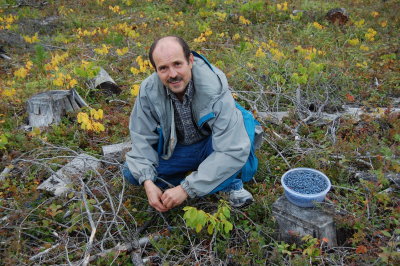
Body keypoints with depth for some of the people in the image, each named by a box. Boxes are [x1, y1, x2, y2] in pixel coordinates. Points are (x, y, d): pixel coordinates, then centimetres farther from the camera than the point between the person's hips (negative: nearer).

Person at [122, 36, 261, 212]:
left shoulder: (214, 90, -33)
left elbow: (234, 150, -37)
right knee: (132, 172, -15)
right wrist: (148, 182, -26)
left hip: (211, 146, -3)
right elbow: (142, 138, -10)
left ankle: (232, 183, -8)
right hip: (176, 149, 4)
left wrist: (187, 188, -38)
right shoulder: (148, 90, -21)